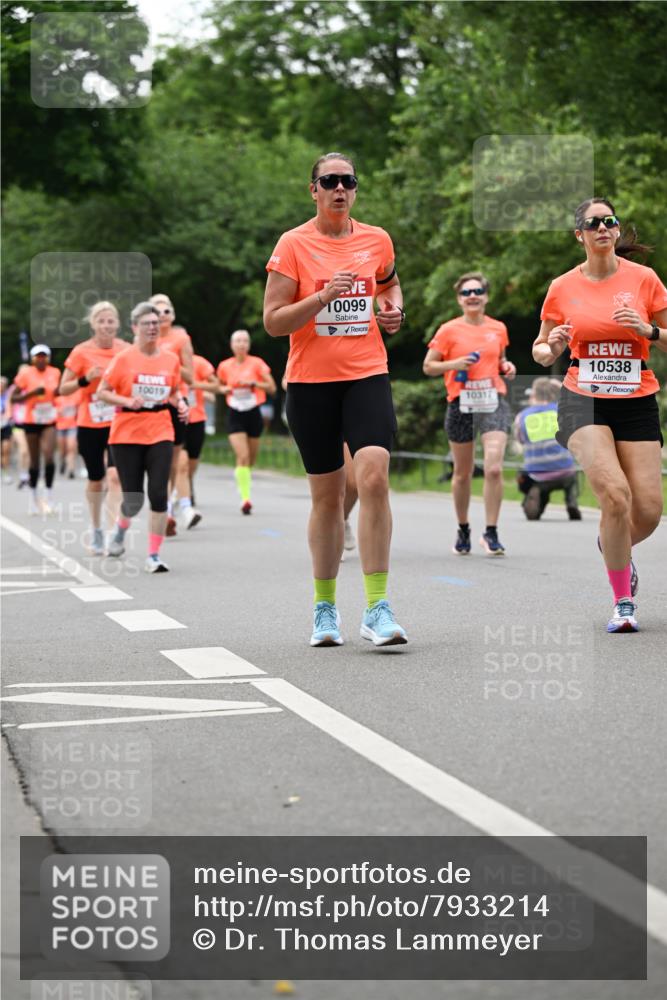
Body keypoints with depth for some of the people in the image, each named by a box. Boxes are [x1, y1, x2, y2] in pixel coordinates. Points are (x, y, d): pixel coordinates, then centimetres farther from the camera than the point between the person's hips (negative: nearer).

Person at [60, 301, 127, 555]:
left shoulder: (127, 350, 0)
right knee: (96, 480, 11)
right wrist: (85, 379, -18)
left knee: (115, 474, -19)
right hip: (90, 425, 0)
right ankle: (96, 530, 30)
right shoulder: (82, 352, -5)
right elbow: (63, 389, -2)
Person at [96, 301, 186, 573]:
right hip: (127, 435, -2)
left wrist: (180, 403, -1)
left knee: (158, 495, -12)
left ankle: (153, 557, -3)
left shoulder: (171, 359, 5)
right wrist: (127, 401, -17)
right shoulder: (124, 359, -4)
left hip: (160, 434, 2)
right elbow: (102, 392, -2)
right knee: (133, 499, 0)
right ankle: (121, 530, 36)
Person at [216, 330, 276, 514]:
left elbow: (272, 387, -6)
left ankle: (241, 474, 43)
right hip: (235, 414, -1)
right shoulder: (225, 366, 2)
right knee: (242, 456, -16)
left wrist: (253, 383, -19)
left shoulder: (257, 363, -3)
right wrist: (224, 389, -2)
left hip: (253, 413, 1)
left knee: (251, 458, 10)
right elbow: (220, 386, 20)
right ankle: (245, 498, -17)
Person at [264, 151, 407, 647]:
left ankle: (377, 607, -16)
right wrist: (324, 296, -18)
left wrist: (394, 309, 8)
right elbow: (273, 321, -6)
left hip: (367, 375, 1)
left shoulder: (377, 239, 7)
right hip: (311, 382, -1)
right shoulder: (293, 244, -2)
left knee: (374, 477, -18)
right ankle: (325, 607, 21)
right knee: (327, 495, 4)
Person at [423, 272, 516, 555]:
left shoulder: (498, 329, 9)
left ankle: (491, 533, -7)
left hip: (493, 402, 1)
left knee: (494, 469, -15)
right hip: (461, 404, -1)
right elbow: (428, 366, 3)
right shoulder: (449, 330, 0)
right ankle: (463, 530, 26)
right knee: (463, 473, 9)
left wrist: (506, 367, 4)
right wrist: (454, 364, -13)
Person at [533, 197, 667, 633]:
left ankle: (615, 548, 34)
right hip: (584, 402, -1)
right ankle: (623, 601, -7)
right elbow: (541, 352, 12)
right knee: (615, 494, -22)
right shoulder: (563, 287, 3)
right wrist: (550, 347, -10)